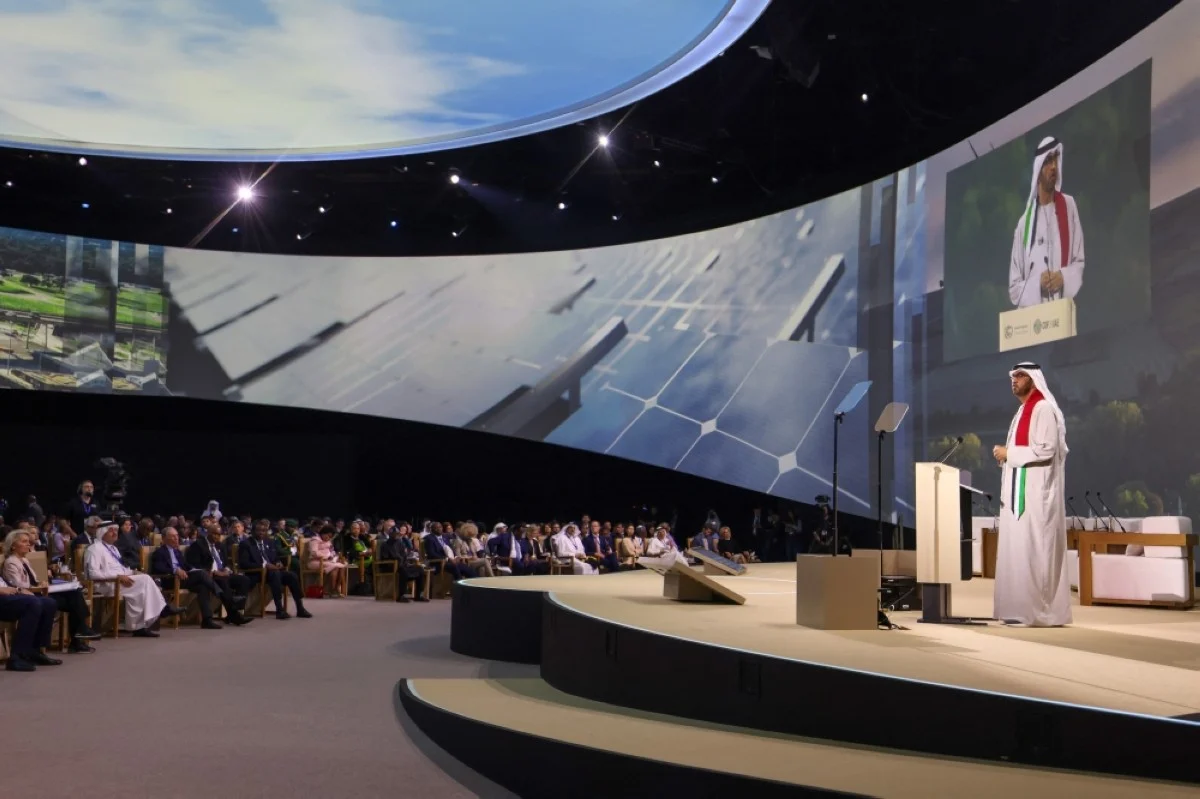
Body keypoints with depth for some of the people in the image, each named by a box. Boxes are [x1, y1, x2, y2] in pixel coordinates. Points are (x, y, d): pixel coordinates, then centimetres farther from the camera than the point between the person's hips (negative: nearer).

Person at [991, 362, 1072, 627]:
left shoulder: (1043, 408, -8)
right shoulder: (1023, 411, 21)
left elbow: (1046, 449, -19)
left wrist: (1009, 452, -12)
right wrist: (1005, 454, 6)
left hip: (1036, 491, -10)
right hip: (1020, 491, 10)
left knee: (1035, 549, -10)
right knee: (1017, 549, 6)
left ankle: (1043, 611, -7)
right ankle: (1021, 608, 8)